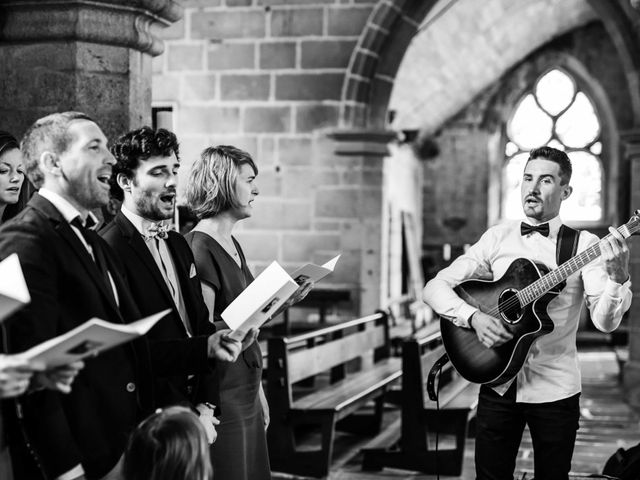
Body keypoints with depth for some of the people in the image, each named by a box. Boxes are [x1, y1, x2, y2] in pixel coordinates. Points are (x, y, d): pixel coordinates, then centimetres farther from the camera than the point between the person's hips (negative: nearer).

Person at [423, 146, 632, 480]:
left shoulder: (585, 245, -3)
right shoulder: (497, 238, 3)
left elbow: (605, 322, -14)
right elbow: (435, 288, 0)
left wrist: (618, 277, -33)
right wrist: (472, 317, -17)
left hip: (555, 388, -1)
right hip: (498, 385, 1)